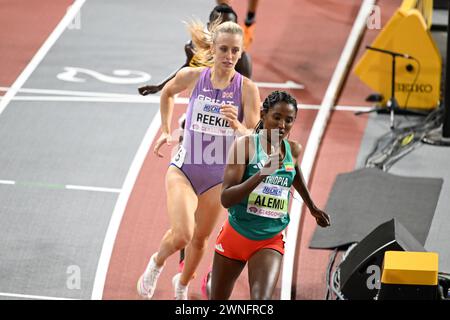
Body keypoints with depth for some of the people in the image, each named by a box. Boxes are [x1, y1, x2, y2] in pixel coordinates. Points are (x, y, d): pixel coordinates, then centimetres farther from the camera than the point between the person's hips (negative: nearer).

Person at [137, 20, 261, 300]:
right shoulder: (192, 76, -8)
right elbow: (168, 93, 15)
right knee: (182, 234, -18)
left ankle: (182, 283, 43)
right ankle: (157, 263, 16)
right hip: (184, 168, -1)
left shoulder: (247, 89, -11)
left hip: (219, 175, 1)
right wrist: (166, 131, 16)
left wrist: (236, 125, -36)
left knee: (200, 239, 13)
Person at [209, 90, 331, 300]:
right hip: (235, 235, -2)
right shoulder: (245, 145, -15)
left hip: (270, 242, 2)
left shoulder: (293, 151, -1)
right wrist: (263, 173, -34)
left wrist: (312, 208, 37)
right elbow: (226, 198, -23)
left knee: (262, 300, -25)